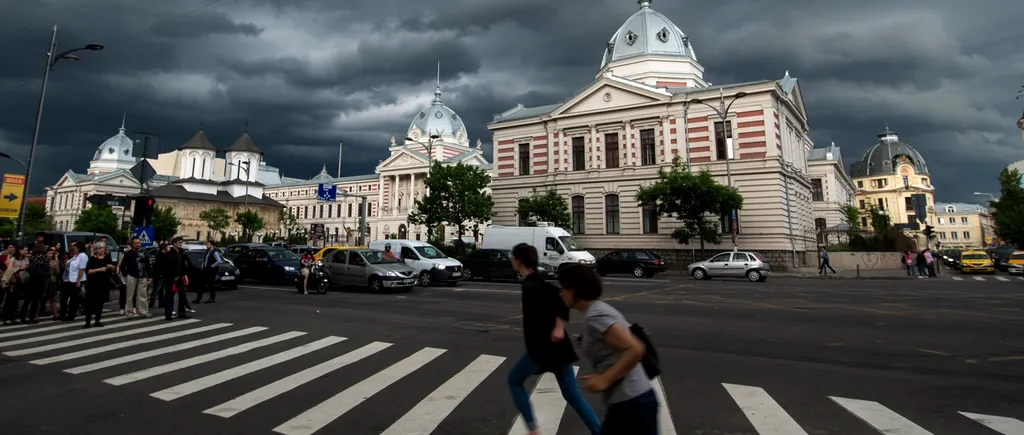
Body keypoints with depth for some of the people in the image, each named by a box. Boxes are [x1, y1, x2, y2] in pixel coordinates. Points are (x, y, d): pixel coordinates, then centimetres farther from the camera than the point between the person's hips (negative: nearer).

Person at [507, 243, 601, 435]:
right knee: (572, 394, 13)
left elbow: (560, 297, -28)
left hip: (544, 347, -8)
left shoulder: (531, 284, -16)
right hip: (556, 346, 8)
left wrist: (559, 327, -30)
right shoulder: (535, 281, 11)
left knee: (514, 381, 14)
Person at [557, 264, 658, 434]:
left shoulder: (594, 317, -17)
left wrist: (605, 379, -21)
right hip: (635, 400, 9)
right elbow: (627, 345, 19)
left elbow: (635, 349, -23)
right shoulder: (600, 309, 13)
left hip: (630, 404, -9)